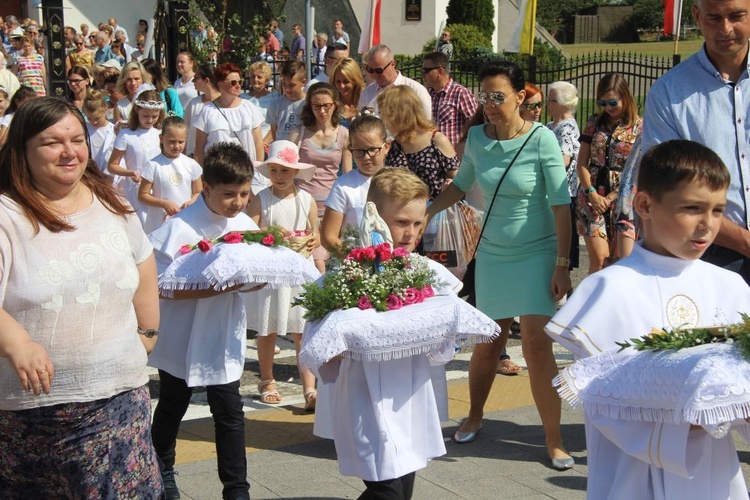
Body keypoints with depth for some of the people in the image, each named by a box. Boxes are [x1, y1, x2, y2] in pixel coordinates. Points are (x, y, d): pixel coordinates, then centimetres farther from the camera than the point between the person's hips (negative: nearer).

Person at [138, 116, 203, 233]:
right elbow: (142, 195, -4)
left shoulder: (191, 164, 4)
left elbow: (199, 192, 12)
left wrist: (191, 202, -11)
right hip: (160, 224, -3)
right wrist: (164, 203, -17)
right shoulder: (153, 165, -5)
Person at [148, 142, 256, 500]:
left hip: (224, 337, 3)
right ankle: (162, 468, 43)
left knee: (230, 413, 5)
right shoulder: (181, 228, -20)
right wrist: (221, 286, -30)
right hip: (182, 337, -3)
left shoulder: (246, 226, -4)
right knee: (172, 406, 18)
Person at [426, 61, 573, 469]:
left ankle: (554, 441, 5)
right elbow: (461, 185, 16)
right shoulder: (477, 138, -1)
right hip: (492, 253, 4)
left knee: (537, 346, -8)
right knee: (486, 342, 11)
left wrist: (562, 264, -15)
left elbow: (560, 204, -13)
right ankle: (474, 416, 36)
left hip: (536, 254, -4)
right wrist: (424, 212, 6)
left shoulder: (541, 139, -14)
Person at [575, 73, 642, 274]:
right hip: (591, 195, 2)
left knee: (619, 259, -1)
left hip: (623, 197, -1)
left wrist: (610, 198, -10)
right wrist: (592, 193, -7)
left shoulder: (640, 127, 0)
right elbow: (582, 163, 8)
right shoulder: (594, 123, 10)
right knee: (598, 257, -10)